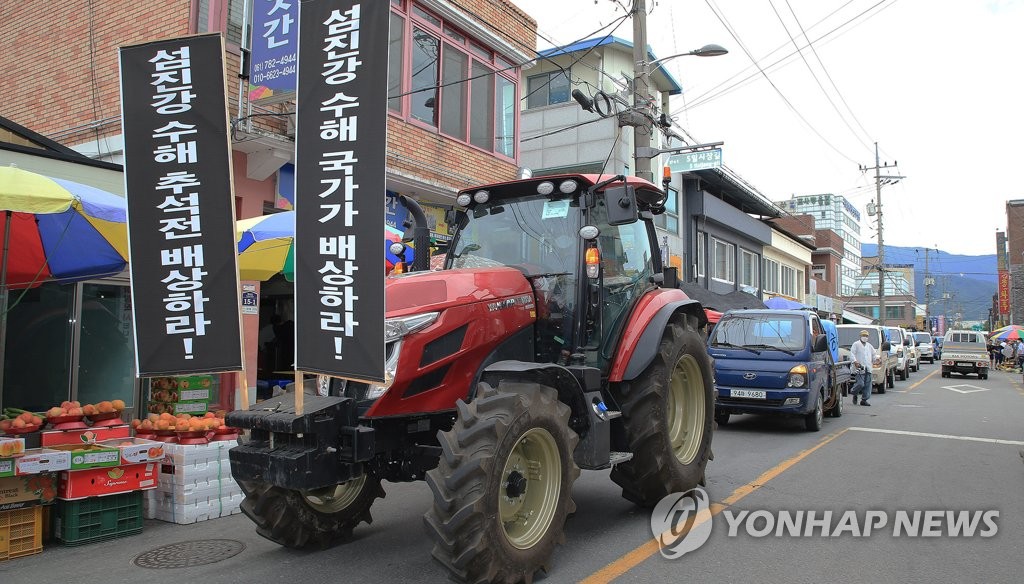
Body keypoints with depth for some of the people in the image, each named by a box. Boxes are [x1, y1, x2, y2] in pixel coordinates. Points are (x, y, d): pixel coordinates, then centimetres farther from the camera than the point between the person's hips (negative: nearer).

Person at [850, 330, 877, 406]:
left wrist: (874, 361, 15)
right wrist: (855, 361, -21)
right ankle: (854, 394, 13)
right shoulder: (856, 344, 2)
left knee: (867, 385, 1)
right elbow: (852, 353, -8)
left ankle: (864, 400, 7)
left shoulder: (869, 345, 21)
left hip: (868, 368, 6)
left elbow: (873, 354, 32)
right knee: (860, 384, -14)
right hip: (859, 367, -6)